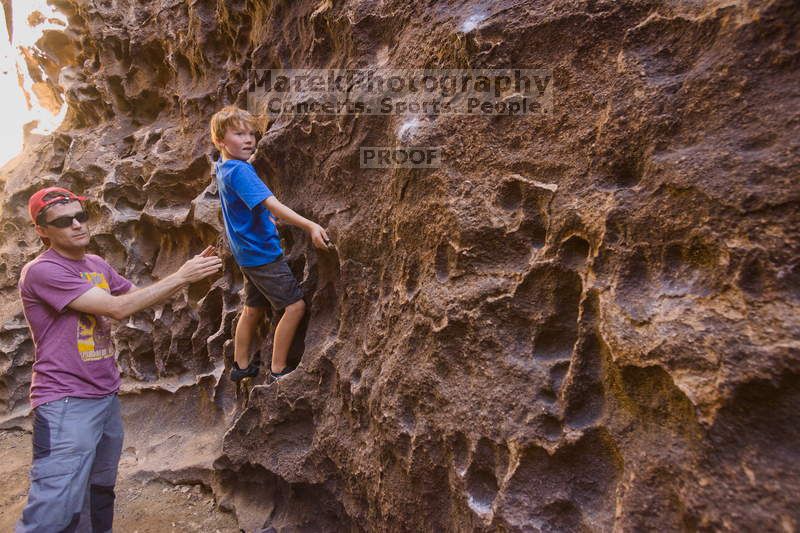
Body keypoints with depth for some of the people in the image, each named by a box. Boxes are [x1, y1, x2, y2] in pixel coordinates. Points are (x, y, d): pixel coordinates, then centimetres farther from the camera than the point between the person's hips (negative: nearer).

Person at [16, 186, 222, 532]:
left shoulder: (97, 265, 10)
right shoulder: (41, 271, -15)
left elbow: (139, 295, 18)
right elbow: (118, 308, -21)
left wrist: (188, 274, 3)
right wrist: (179, 277, -17)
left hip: (107, 396, 8)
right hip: (66, 404, -8)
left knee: (101, 495, 20)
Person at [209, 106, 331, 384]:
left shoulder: (222, 166, 7)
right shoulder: (239, 171, -22)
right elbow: (271, 204, -33)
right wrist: (311, 226, -40)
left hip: (249, 253, 10)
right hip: (262, 253, -10)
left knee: (254, 309, 19)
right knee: (295, 306, -7)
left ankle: (241, 366, 32)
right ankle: (277, 371, -1)